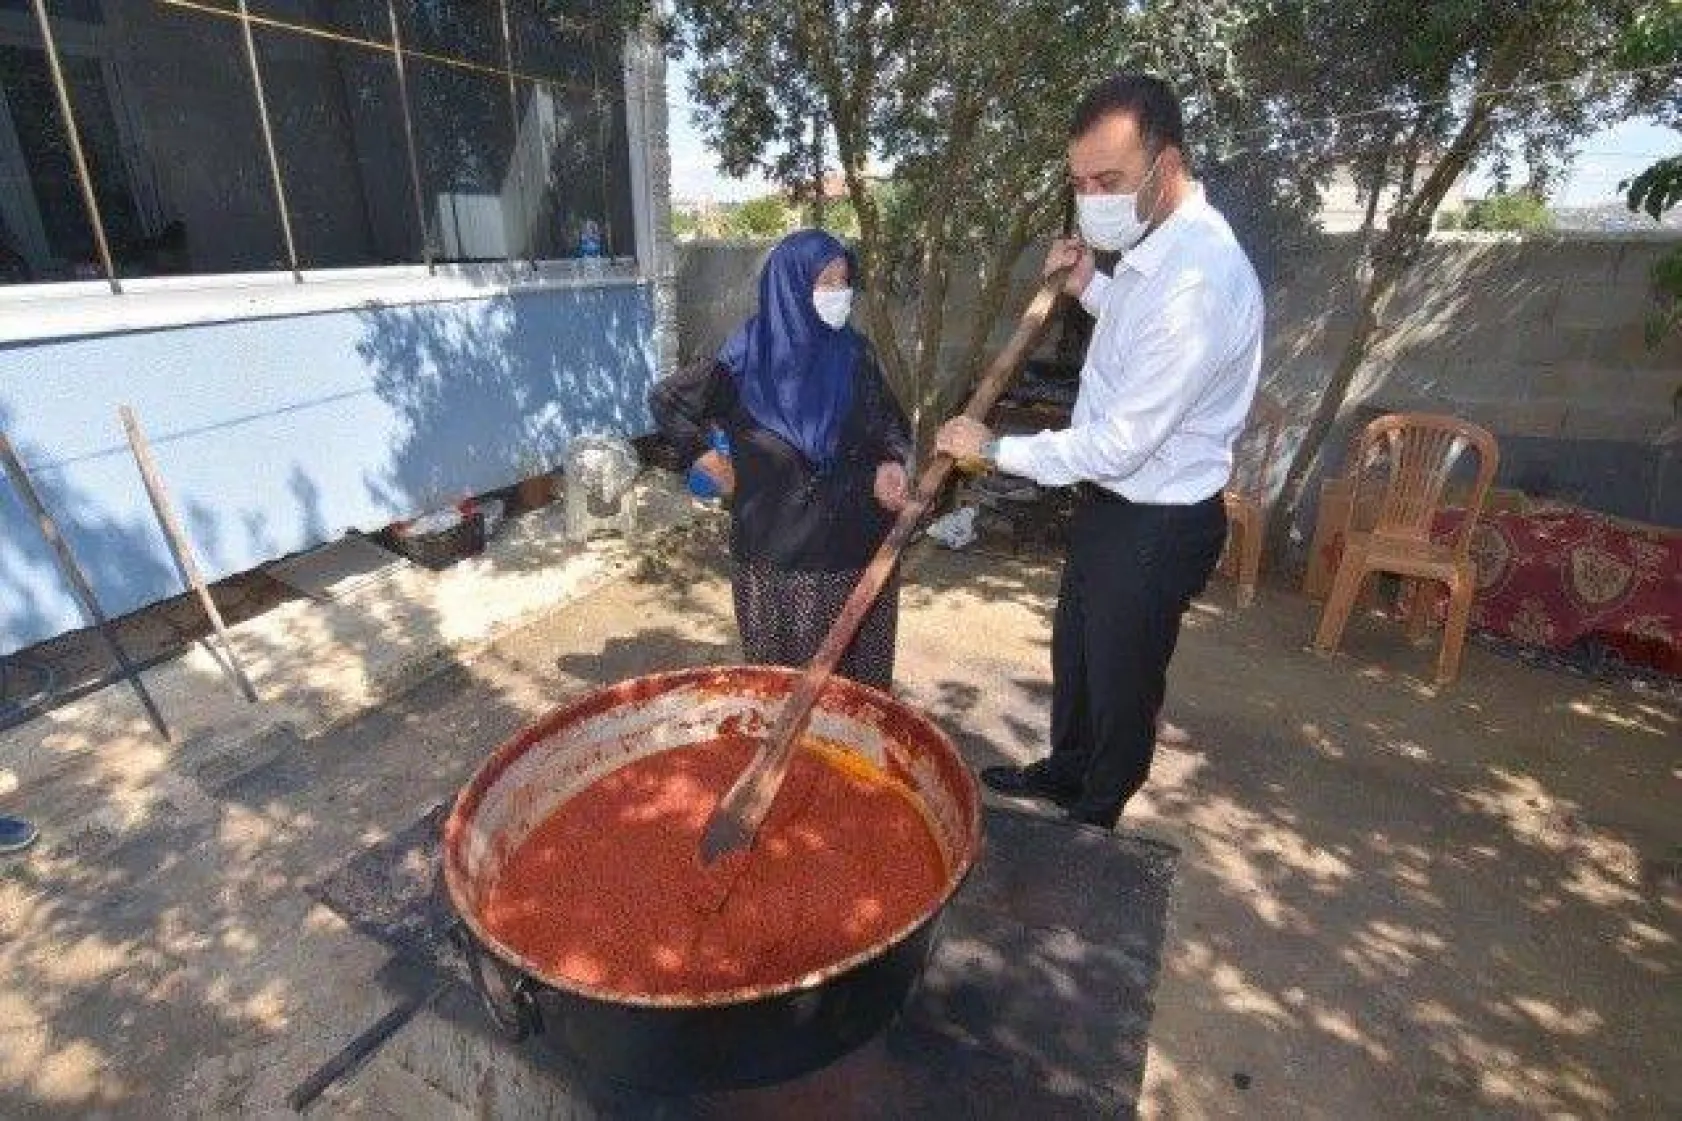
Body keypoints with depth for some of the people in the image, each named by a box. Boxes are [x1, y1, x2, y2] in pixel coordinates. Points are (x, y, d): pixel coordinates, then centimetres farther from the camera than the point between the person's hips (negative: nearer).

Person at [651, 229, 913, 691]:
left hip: (856, 547, 3)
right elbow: (666, 399, 6)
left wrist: (889, 466, -12)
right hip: (776, 551, -2)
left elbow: (890, 425, 9)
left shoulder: (854, 353, 1)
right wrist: (710, 461, 3)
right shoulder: (748, 357, -7)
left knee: (858, 671, 10)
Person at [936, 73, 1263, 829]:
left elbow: (1117, 446, -28)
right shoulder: (1159, 242, 1)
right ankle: (1064, 771, 50)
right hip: (1112, 502, 10)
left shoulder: (1199, 285, -29)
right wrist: (1092, 288, 3)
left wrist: (995, 449, -16)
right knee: (1074, 648, 25)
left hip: (1156, 525, -9)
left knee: (1122, 677, 12)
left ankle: (1095, 817, 39)